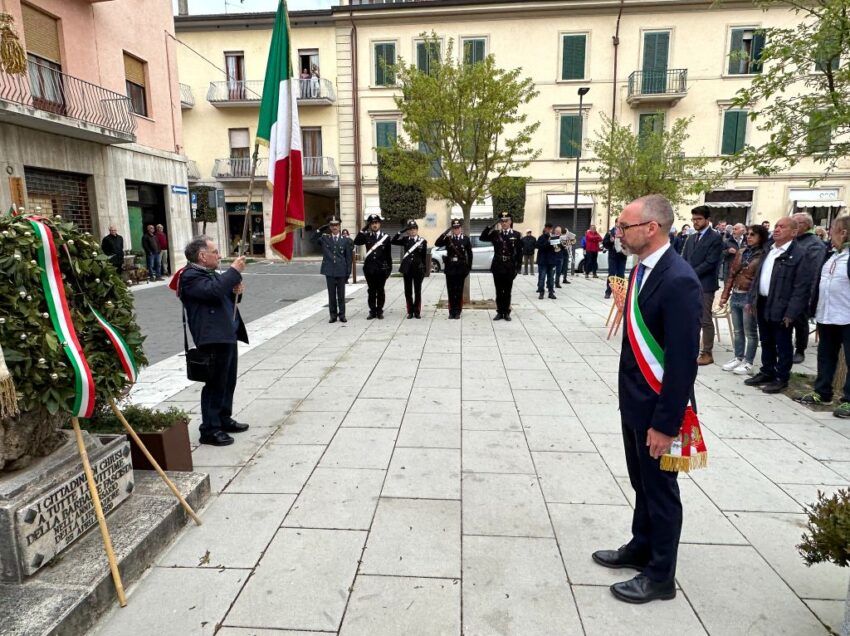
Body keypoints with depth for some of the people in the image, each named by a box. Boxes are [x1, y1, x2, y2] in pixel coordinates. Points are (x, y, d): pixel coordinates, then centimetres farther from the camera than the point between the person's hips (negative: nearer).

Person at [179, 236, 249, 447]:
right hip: (213, 338, -10)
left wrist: (235, 291, 4)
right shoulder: (190, 276, -11)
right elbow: (213, 291, -28)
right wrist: (234, 271, -20)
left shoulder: (210, 273, 19)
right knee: (215, 383, -5)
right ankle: (210, 429, 4)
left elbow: (224, 296, 27)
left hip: (228, 335, 10)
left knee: (228, 381, 16)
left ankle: (224, 419, 29)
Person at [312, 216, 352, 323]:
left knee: (341, 294, 6)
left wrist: (348, 272, 0)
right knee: (331, 294, 6)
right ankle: (333, 315, 14)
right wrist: (321, 229, -4)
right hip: (329, 271, 1)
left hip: (341, 271, -1)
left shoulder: (345, 240, 2)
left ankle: (342, 315, 15)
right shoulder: (324, 238, 6)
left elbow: (349, 257, 3)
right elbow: (312, 239, 2)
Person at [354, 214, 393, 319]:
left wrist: (389, 268, 2)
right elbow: (356, 242, -12)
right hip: (369, 268, 1)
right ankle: (372, 311, 13)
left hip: (381, 268, -1)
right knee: (371, 291, 7)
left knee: (380, 290, 5)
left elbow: (388, 254, 4)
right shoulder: (366, 236, 6)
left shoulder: (385, 237, 3)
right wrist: (363, 229, -13)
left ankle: (379, 311, 13)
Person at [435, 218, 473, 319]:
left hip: (461, 268, -1)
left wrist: (469, 267, -1)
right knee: (451, 291, 5)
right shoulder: (448, 239, 4)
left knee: (459, 291, 4)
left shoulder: (466, 239, 3)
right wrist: (445, 234, -19)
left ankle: (457, 312, 11)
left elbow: (470, 254, 4)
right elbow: (437, 243, -11)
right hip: (450, 268, 1)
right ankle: (451, 312, 12)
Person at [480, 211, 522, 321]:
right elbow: (482, 238, -3)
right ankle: (500, 312, 15)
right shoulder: (495, 234, 4)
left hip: (510, 267, -1)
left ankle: (506, 313, 15)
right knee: (499, 291, 7)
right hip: (497, 266, 1)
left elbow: (519, 252, 0)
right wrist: (489, 228, -16)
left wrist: (518, 267, -5)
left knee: (507, 291, 6)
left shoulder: (516, 234, 0)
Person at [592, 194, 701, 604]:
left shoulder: (679, 281, -24)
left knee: (660, 489, 10)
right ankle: (640, 548, 43)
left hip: (657, 406, -8)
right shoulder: (642, 268, 4)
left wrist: (665, 422, -20)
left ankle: (660, 576, 29)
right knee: (641, 482, 23)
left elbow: (683, 361, -23)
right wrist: (629, 396, 14)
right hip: (634, 399, 8)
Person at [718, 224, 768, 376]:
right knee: (737, 331, 14)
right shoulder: (741, 252, 10)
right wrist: (725, 295, 8)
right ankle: (738, 358, 25)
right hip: (735, 295, 6)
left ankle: (748, 363, 13)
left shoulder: (763, 256, -8)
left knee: (750, 332, 5)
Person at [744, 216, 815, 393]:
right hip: (763, 304, 7)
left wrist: (791, 313, -19)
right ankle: (767, 372, 30)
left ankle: (781, 378, 16)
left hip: (781, 308, -7)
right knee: (766, 342, 17)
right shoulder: (768, 251, 13)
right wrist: (751, 299, 12)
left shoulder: (799, 255, -12)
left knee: (783, 345, 5)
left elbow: (802, 287, -16)